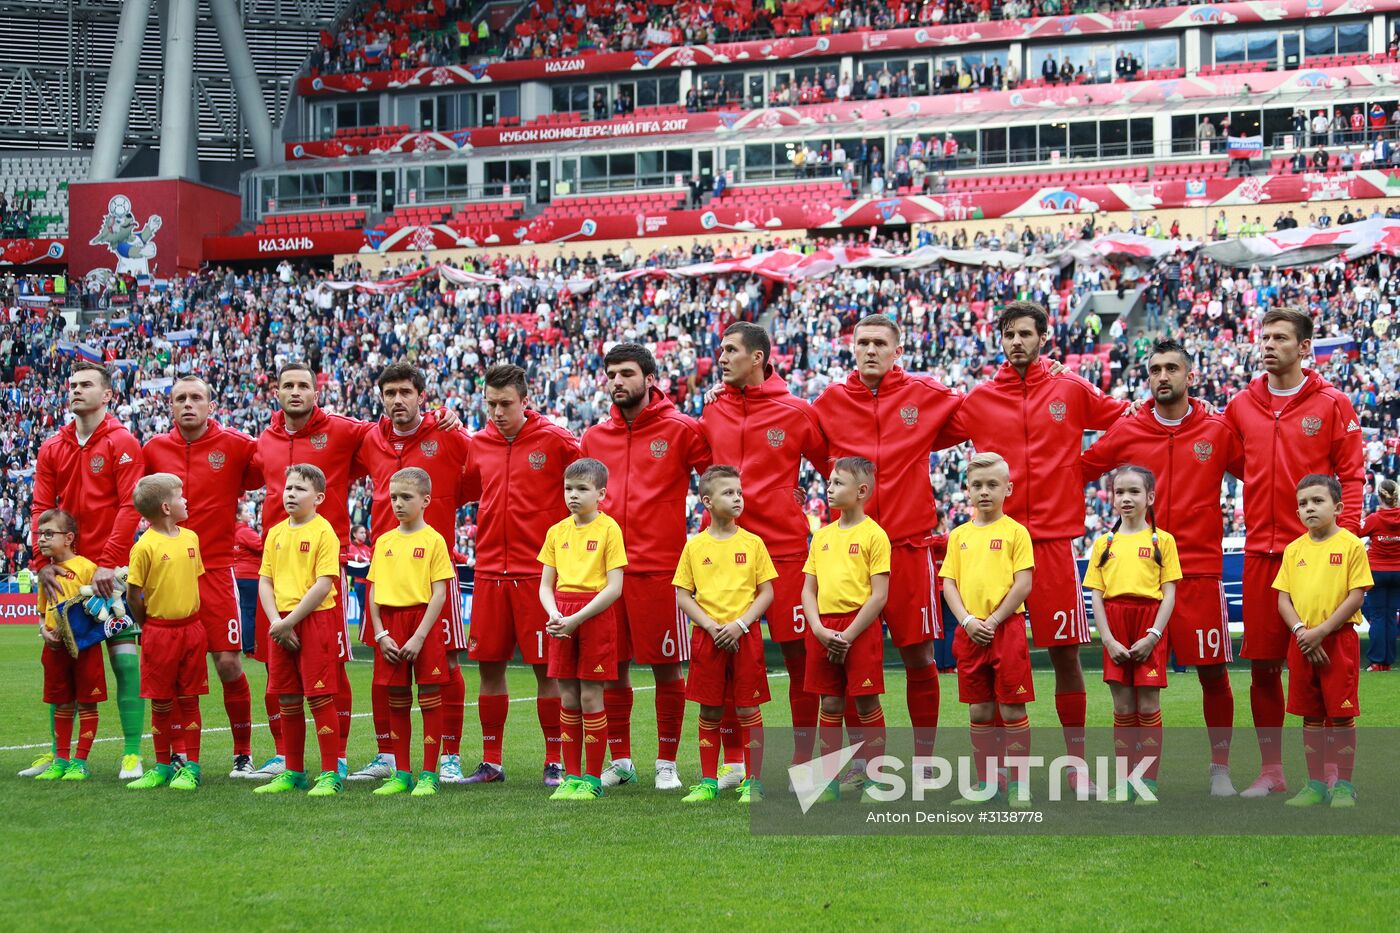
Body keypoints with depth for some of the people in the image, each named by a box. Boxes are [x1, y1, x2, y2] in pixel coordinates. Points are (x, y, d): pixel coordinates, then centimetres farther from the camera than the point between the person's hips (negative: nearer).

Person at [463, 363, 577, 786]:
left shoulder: (554, 439, -5)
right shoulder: (478, 444, 9)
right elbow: (460, 492, 21)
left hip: (539, 571, -4)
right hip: (489, 572, 4)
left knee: (546, 667, -1)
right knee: (489, 665, 7)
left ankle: (555, 762, 8)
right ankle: (491, 761, 17)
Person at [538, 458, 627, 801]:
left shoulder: (608, 529, -5)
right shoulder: (557, 531, 10)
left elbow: (614, 586, -10)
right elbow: (545, 585, 12)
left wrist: (577, 618, -16)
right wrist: (555, 615, -8)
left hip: (595, 615, -5)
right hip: (562, 619, 5)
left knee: (590, 696, -2)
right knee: (567, 698, 7)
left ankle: (593, 778, 5)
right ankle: (571, 776, 14)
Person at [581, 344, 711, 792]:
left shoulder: (681, 429, -2)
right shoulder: (594, 438, 11)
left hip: (660, 566, -4)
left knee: (666, 667, 1)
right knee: (612, 667, 8)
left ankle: (667, 763, 11)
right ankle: (619, 760, 19)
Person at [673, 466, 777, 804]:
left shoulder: (752, 543, 2)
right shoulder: (695, 546, 3)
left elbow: (766, 592, 1)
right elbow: (682, 595, 3)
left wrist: (740, 624, -11)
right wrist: (711, 626, -9)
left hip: (745, 635, -1)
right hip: (707, 635, 1)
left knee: (748, 709, 1)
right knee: (709, 710, 6)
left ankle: (753, 782, 7)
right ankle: (708, 781, 14)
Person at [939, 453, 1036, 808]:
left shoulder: (1015, 532, -2)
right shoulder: (959, 535, 10)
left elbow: (1024, 583, -8)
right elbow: (949, 583, 7)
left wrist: (993, 621, -13)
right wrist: (968, 621, -7)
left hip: (1007, 628, -4)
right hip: (969, 631, 4)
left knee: (1012, 709, -2)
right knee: (978, 710, 9)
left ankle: (1018, 784, 6)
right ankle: (986, 782, 18)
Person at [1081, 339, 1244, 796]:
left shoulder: (1217, 431, 4)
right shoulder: (1127, 431, 5)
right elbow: (1079, 470, 12)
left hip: (1201, 568, 0)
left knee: (1213, 671, 2)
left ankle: (1220, 767, 15)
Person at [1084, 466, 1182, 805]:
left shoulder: (1162, 540, 2)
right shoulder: (1104, 543, 10)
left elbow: (1169, 594, -1)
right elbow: (1096, 595, 7)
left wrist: (1153, 635, -11)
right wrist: (1108, 639, -5)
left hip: (1150, 625, -3)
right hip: (1115, 627, 3)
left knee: (1148, 706, -2)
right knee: (1122, 707, 5)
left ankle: (1149, 781, 5)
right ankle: (1125, 782, 12)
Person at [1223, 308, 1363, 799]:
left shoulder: (1332, 404, -1)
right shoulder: (1241, 406, 10)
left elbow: (1352, 474, -3)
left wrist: (1343, 535, -11)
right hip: (1261, 552, 4)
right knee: (1262, 665, 6)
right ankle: (1270, 770, 16)